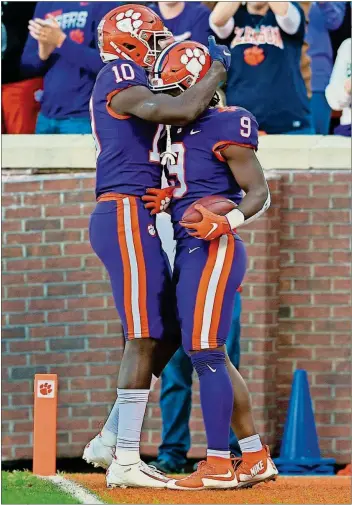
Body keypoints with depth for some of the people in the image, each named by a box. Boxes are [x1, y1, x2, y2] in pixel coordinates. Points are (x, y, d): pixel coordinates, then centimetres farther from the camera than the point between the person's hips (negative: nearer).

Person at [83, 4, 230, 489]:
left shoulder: (126, 85, 21)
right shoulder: (121, 82, -10)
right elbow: (185, 111, -22)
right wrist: (218, 70, -6)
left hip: (135, 220, 10)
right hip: (126, 214, -10)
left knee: (167, 335, 13)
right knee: (144, 339, -11)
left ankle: (109, 442, 16)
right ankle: (126, 461, -12)